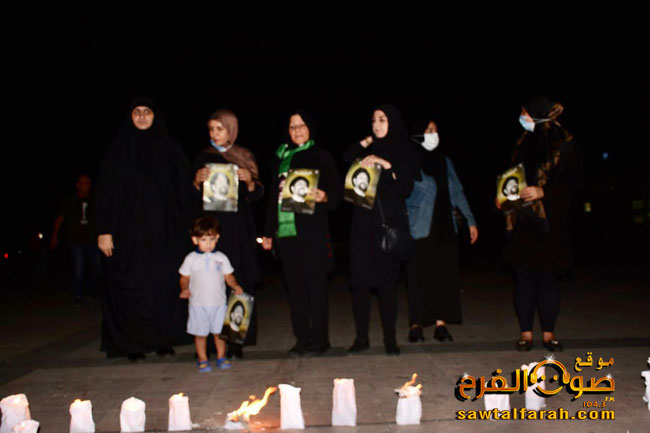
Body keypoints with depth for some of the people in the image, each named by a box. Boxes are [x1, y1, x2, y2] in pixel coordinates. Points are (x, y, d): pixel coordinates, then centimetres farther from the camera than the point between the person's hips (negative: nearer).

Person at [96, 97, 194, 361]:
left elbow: (183, 192, 6)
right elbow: (105, 193, 1)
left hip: (164, 233, 1)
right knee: (132, 287, 0)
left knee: (165, 286, 2)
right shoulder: (118, 152, 5)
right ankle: (134, 344, 11)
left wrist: (183, 228, -2)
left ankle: (164, 339, 13)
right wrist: (104, 230, -7)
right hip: (129, 233, -1)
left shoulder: (170, 150, 9)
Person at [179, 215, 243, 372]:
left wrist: (235, 286, -10)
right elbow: (184, 278, 4)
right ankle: (202, 360, 18)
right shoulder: (191, 258, 1)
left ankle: (221, 357, 22)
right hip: (198, 304, -1)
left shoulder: (221, 258, 5)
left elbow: (228, 276, 8)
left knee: (219, 332, 8)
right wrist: (184, 289, -14)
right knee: (200, 334, 6)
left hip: (218, 303, 1)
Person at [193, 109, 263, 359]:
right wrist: (197, 182, -10)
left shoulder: (246, 157, 11)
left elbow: (257, 196, 9)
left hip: (240, 228, 0)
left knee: (241, 284, -4)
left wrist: (250, 181, -10)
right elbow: (193, 197, 9)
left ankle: (237, 342, 1)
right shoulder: (204, 158, 11)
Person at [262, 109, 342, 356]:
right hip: (285, 231, 4)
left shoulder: (321, 157, 4)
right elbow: (273, 196, 18)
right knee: (294, 287, 6)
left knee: (315, 285, -1)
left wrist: (324, 197, -22)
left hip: (312, 231, -4)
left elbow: (337, 191, 0)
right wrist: (268, 232, 17)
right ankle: (302, 339, 15)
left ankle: (319, 338, 10)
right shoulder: (280, 158, 15)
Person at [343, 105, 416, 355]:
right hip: (363, 222, 3)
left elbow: (406, 188, -6)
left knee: (386, 282, -3)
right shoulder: (369, 151, 14)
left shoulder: (402, 154, 5)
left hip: (389, 224, -3)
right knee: (359, 280, 0)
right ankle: (361, 337, 10)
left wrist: (386, 165, -14)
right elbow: (345, 159, -1)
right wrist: (366, 142, 1)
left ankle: (390, 339, 8)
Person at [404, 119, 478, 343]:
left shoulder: (444, 160, 16)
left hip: (445, 227, 5)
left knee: (445, 276, 1)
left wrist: (470, 220, 14)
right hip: (419, 229, -4)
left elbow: (457, 192, 17)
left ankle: (441, 324, 7)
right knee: (419, 276, -3)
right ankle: (416, 325, 6)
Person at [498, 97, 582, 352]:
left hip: (551, 223, -3)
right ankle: (526, 333, 14)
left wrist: (543, 192, -17)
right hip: (523, 222, 4)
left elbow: (574, 181, -6)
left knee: (549, 277, 4)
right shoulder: (524, 143, 13)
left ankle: (548, 333, 16)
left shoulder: (565, 145, -2)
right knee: (524, 277, 5)